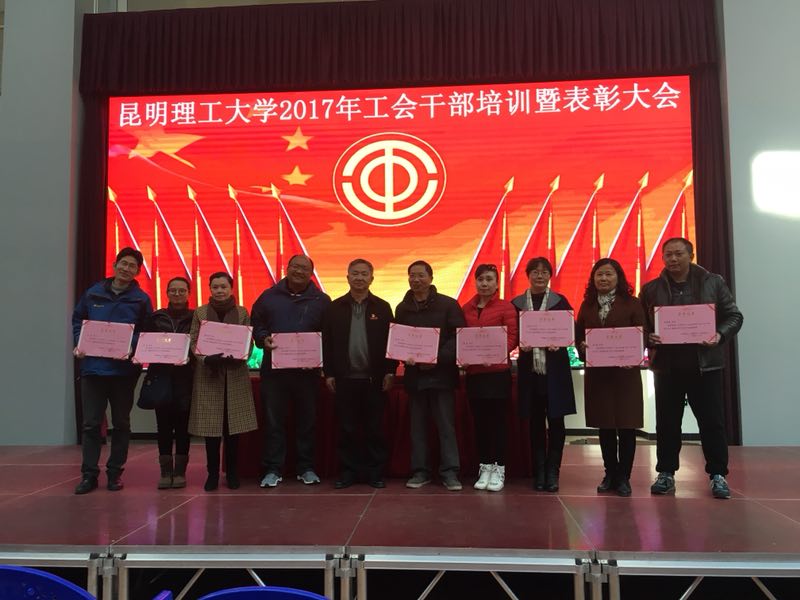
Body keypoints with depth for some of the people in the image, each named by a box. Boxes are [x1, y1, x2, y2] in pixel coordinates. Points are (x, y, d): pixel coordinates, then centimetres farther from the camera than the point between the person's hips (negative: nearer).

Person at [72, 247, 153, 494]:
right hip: (92, 367, 1)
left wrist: (131, 347, -17)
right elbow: (77, 319, 15)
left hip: (124, 369, -1)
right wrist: (79, 343, -1)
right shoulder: (93, 293, 6)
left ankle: (115, 472, 19)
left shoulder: (141, 299, 0)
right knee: (91, 423, 4)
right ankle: (89, 474, 13)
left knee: (121, 424, 8)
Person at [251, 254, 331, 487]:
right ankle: (273, 469, 15)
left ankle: (306, 468, 20)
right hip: (274, 369, 1)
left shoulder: (321, 300, 5)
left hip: (307, 370, 0)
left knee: (307, 420, 8)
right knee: (273, 421, 5)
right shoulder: (269, 296, 8)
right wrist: (264, 339, -9)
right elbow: (256, 326, 11)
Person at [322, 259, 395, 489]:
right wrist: (328, 373, 1)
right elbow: (327, 342, 5)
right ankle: (348, 471, 18)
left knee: (375, 429, 6)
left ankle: (376, 472, 17)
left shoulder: (382, 307, 3)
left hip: (374, 378, -1)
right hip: (345, 379, 1)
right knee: (347, 429, 7)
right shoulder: (335, 307, 5)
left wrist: (390, 371, -4)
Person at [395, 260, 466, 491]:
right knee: (417, 425, 9)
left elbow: (459, 336, -6)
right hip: (414, 374, 3)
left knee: (446, 425, 0)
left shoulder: (448, 304, -1)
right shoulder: (402, 308, 10)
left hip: (442, 373, -3)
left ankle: (450, 472, 8)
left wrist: (439, 358, -16)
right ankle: (420, 471, 17)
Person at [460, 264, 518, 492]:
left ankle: (499, 469, 13)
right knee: (480, 421, 9)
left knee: (498, 420, 2)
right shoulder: (465, 309, 8)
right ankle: (485, 468, 20)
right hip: (474, 373, 3)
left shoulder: (506, 307, -2)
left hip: (498, 372, -3)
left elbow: (512, 337, -6)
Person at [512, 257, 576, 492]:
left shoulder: (560, 301, 6)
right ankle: (539, 472, 15)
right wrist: (521, 344, -15)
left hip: (555, 368, -1)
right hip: (529, 368, 1)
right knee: (535, 422, 6)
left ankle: (552, 471, 11)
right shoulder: (517, 303, 7)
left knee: (555, 420, 1)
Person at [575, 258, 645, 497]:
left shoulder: (631, 303, 0)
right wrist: (583, 348, -12)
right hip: (596, 373, 3)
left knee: (626, 425, 2)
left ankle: (623, 477, 14)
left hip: (625, 372, -3)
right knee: (604, 426, 9)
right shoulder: (587, 305, 9)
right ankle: (610, 474, 21)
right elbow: (578, 336, 10)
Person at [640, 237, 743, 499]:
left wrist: (720, 335, -13)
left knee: (712, 421, 3)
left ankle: (718, 474, 17)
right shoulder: (651, 289, 5)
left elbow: (734, 316, 5)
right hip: (667, 365, 1)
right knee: (666, 422, 7)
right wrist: (649, 338, -13)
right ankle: (666, 473, 19)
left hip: (705, 363, -1)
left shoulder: (713, 282, 4)